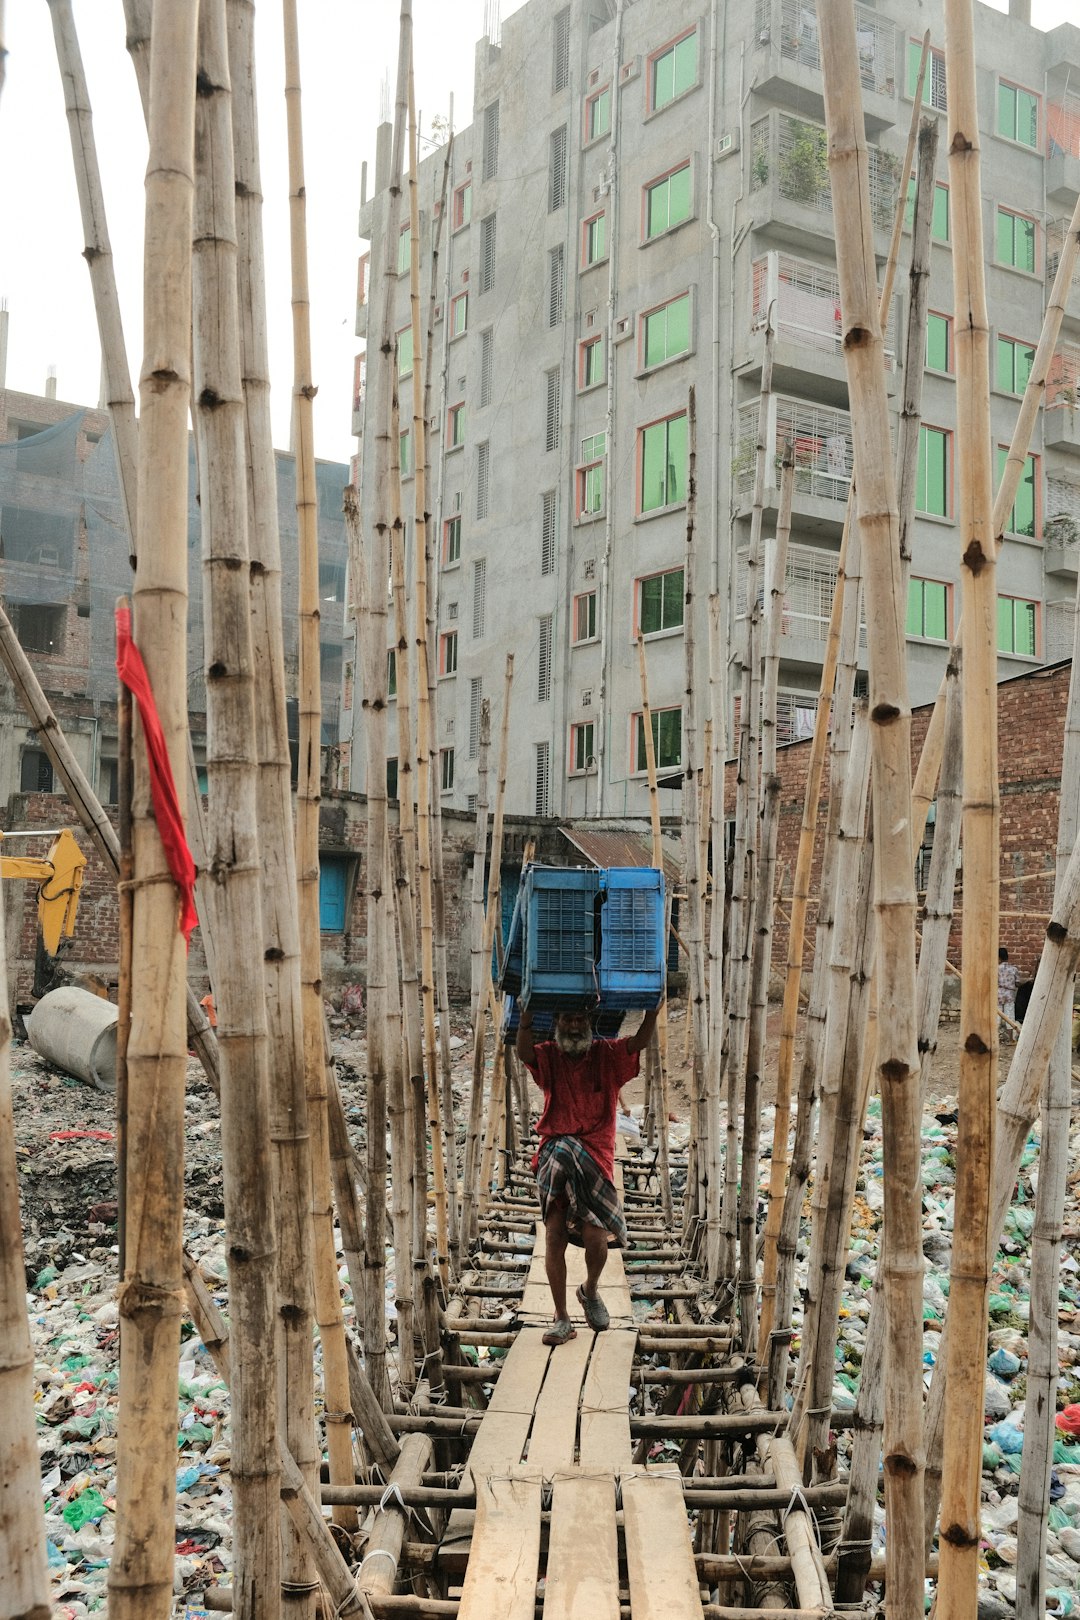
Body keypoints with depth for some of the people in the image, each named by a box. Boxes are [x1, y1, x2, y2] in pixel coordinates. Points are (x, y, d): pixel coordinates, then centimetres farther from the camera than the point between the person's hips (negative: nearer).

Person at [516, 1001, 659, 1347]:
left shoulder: (607, 1055, 7)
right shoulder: (549, 1056, 7)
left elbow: (640, 1042, -8)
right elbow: (524, 1052, -14)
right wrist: (527, 1012, -27)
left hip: (595, 1156, 0)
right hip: (555, 1155, 1)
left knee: (595, 1237, -12)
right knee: (555, 1237, -5)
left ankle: (590, 1290, 22)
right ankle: (562, 1320, 7)